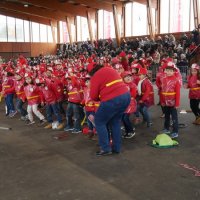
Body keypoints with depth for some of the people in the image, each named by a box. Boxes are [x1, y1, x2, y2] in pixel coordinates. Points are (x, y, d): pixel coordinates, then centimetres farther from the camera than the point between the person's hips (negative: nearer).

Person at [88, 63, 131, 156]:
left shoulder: (96, 76, 0)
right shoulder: (110, 69, 22)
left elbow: (93, 96, 1)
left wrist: (99, 98, 22)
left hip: (112, 100, -8)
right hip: (126, 96, 8)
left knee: (99, 121, 11)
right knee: (115, 122, 23)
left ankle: (106, 148, 11)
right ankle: (116, 148, 27)